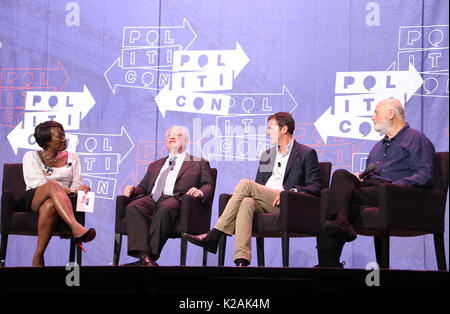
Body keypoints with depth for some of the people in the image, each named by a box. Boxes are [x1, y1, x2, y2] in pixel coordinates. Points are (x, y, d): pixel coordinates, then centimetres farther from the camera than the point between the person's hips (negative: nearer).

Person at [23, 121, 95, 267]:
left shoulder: (72, 158, 20)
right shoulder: (31, 157, 10)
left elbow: (77, 184, 11)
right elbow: (40, 184, -5)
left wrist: (80, 190, -16)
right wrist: (71, 190, -15)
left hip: (60, 200, 2)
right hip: (35, 199, -2)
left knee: (49, 206, -39)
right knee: (53, 185, -39)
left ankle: (38, 256, -37)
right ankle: (76, 228, -58)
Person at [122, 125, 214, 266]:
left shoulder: (199, 163, 24)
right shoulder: (155, 165, 38)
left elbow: (209, 186, 11)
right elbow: (143, 187, 31)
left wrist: (200, 192, -14)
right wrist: (133, 190, 6)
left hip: (175, 199, -4)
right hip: (152, 199, 4)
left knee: (165, 209, -40)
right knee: (132, 208, -31)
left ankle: (151, 257, -46)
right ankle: (144, 257, -45)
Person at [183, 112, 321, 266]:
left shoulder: (306, 154, 9)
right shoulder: (267, 155, 30)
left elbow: (315, 187, 1)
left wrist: (292, 191, -17)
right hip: (263, 203, 5)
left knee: (245, 184, -25)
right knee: (246, 202, -33)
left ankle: (213, 236, -27)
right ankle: (242, 261, -48)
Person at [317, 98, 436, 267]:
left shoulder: (416, 139, 8)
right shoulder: (379, 145, 35)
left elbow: (424, 175, -5)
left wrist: (396, 185, -19)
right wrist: (358, 177, 11)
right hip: (369, 186, 7)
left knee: (339, 193, -27)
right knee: (341, 175, -24)